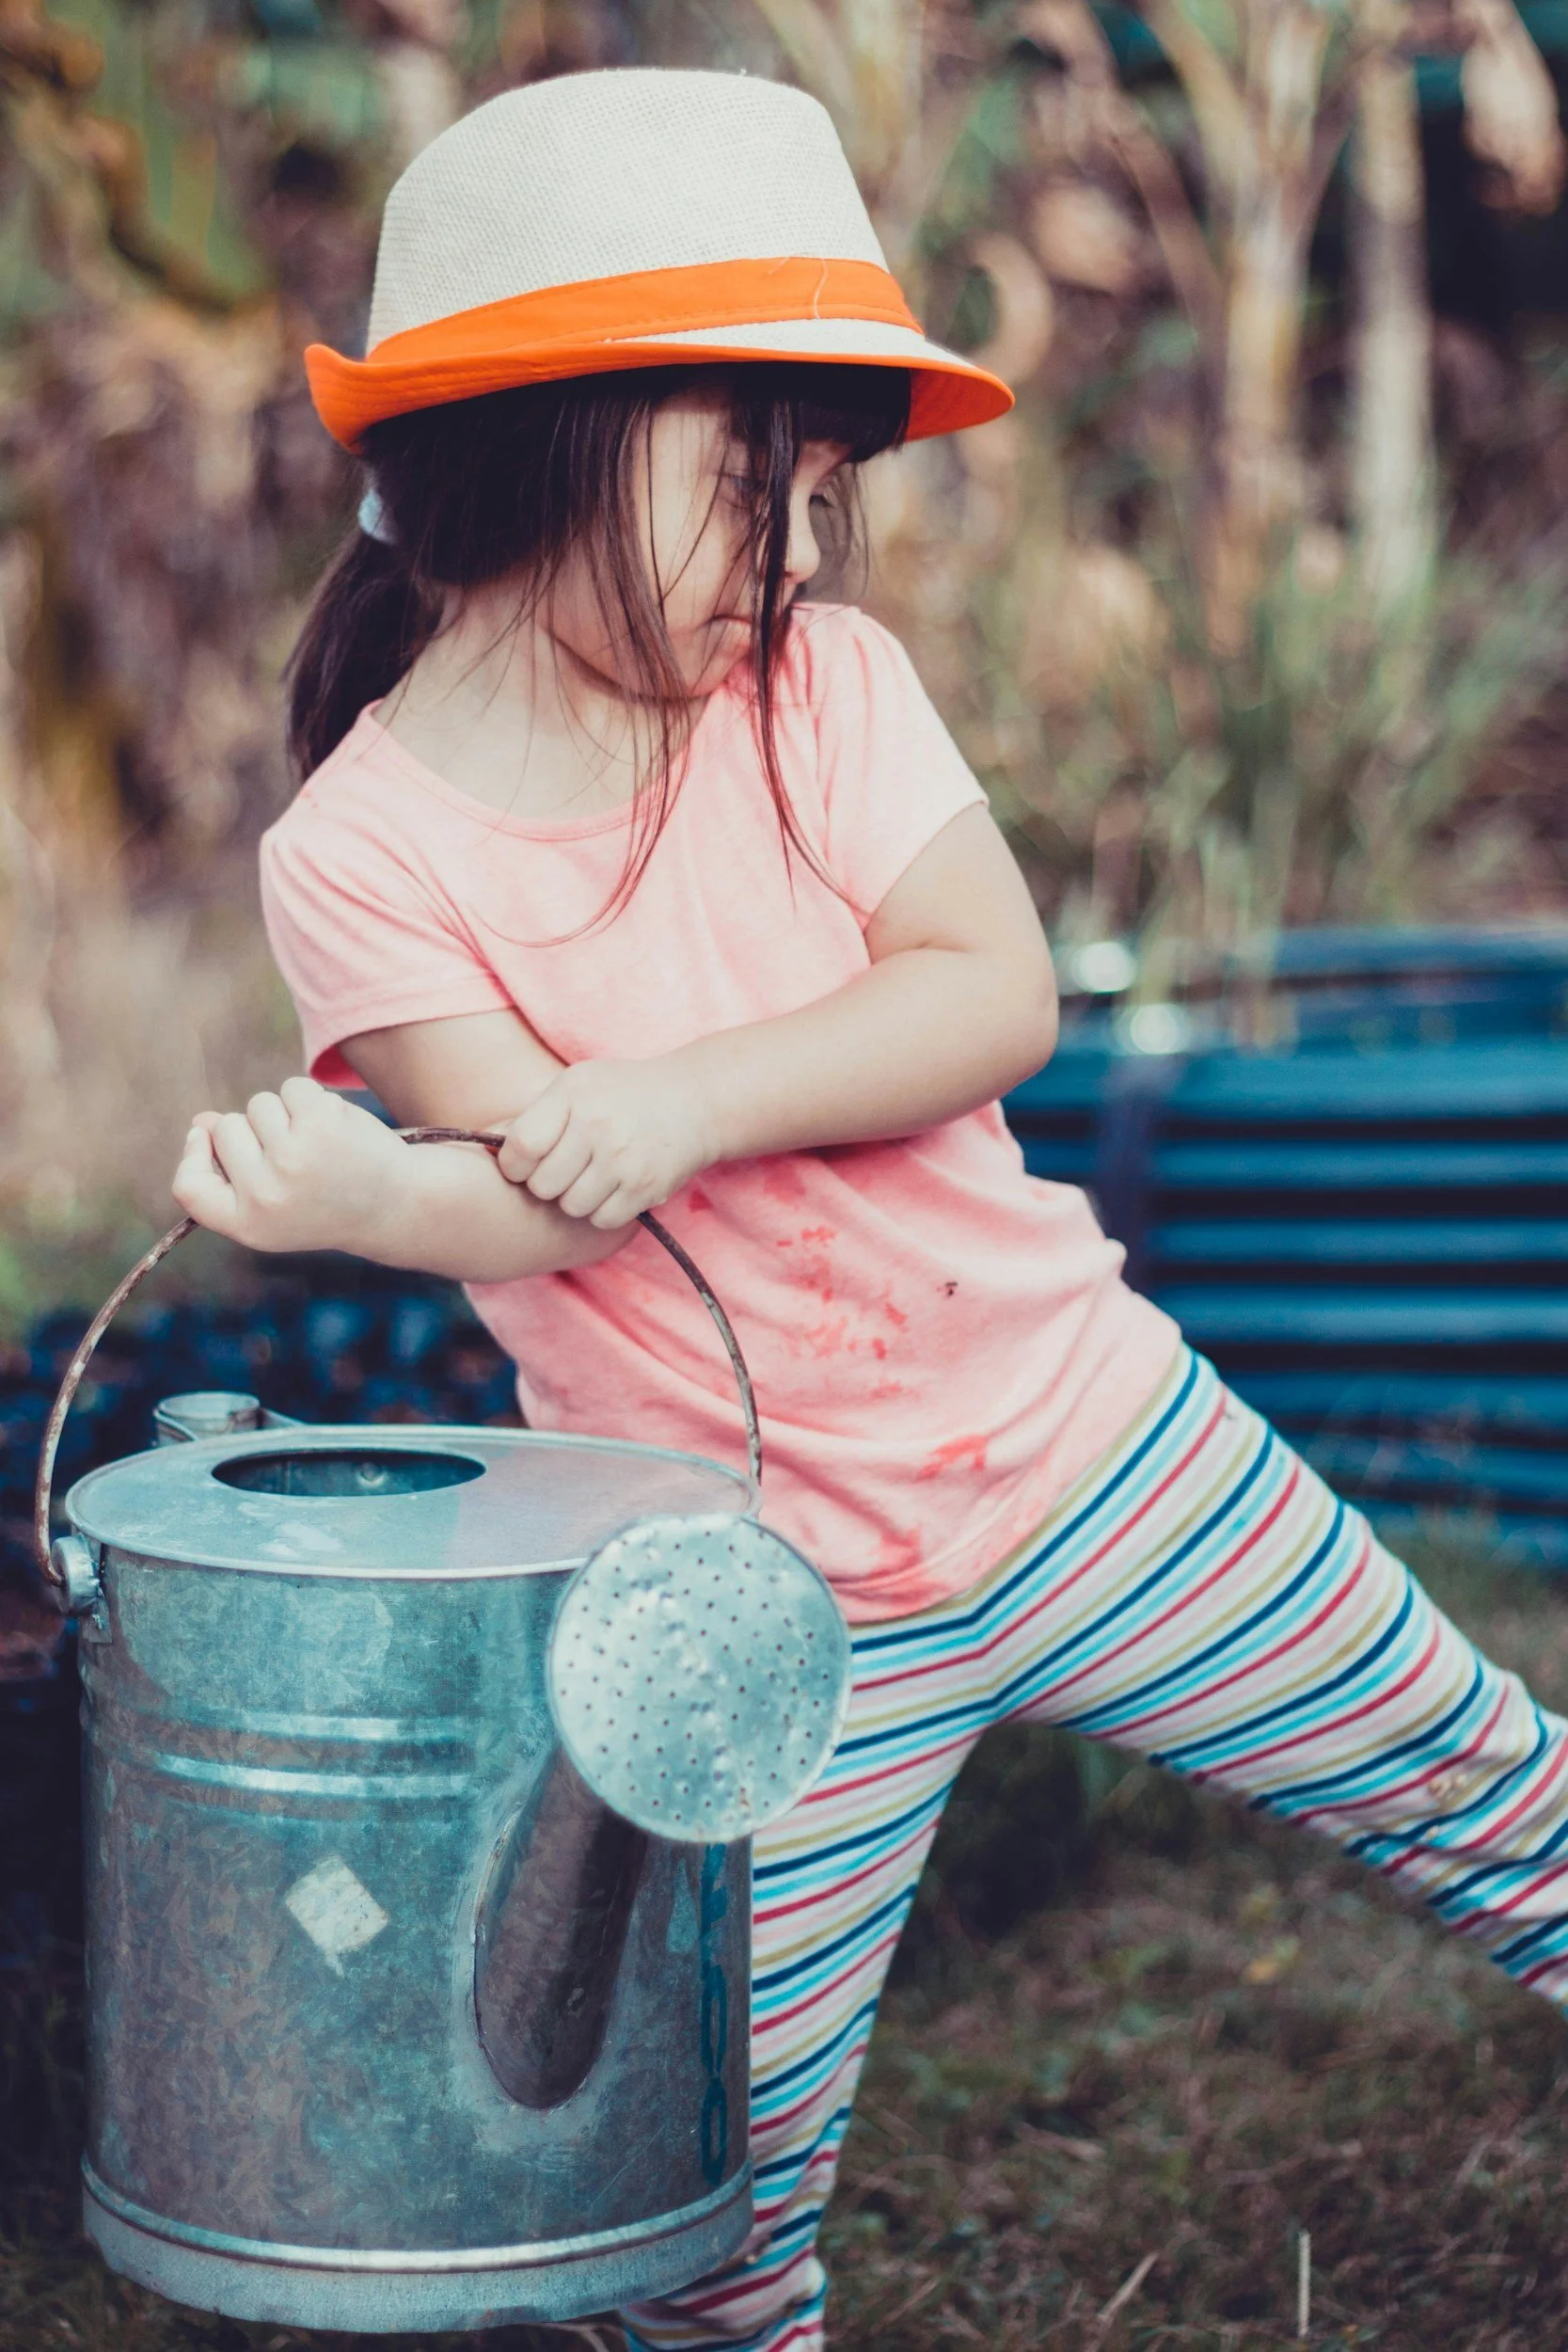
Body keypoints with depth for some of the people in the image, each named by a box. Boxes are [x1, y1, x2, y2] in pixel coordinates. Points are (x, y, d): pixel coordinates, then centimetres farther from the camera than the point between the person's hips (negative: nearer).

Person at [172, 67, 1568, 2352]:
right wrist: (353, 1195, -41)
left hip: (1086, 1440, 3)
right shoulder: (356, 857, -11)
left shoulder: (826, 684, -3)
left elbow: (996, 992, -15)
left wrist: (697, 1091, -27)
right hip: (775, 1604, -2)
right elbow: (549, 1199, -19)